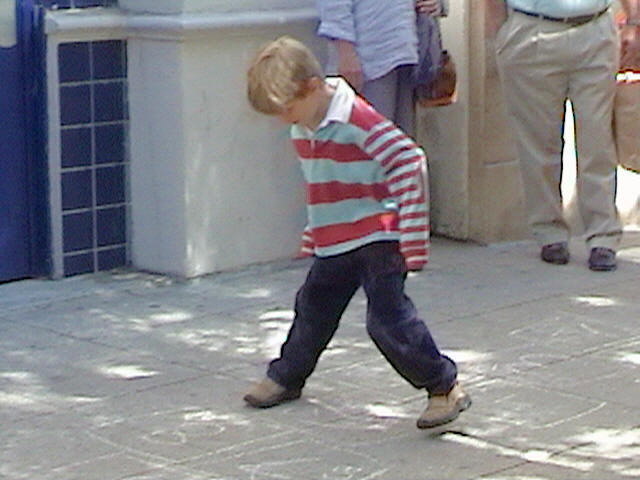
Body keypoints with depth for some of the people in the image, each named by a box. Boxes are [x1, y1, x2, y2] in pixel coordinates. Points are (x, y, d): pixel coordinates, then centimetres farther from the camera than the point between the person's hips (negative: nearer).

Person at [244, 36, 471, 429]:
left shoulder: (358, 120, -21)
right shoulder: (302, 129, 7)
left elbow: (410, 163, -24)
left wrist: (411, 242, -25)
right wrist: (313, 239, 23)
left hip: (378, 239, -8)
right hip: (333, 244, 9)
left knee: (388, 318, -13)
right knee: (313, 308, 20)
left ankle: (446, 387, -2)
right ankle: (286, 378, 40)